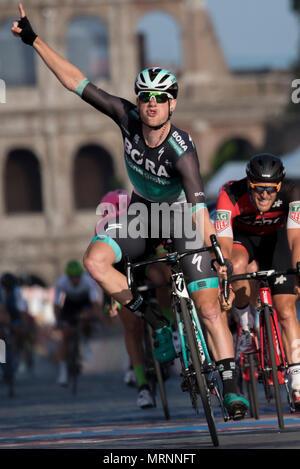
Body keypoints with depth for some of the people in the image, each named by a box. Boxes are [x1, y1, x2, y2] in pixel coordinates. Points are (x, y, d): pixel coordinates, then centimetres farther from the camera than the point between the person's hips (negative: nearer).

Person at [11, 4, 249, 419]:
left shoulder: (181, 149, -33)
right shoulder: (128, 118, -21)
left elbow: (199, 204, -43)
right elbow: (78, 83, -17)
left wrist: (214, 252, -53)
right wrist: (35, 41, -19)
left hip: (183, 218, -4)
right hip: (144, 213, 5)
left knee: (209, 308, -15)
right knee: (94, 260, -23)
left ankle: (231, 390, -9)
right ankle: (152, 321, -3)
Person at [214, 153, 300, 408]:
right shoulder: (230, 195, -35)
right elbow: (224, 246, -39)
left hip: (275, 238, 0)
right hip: (242, 237, 0)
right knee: (236, 266, -37)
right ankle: (247, 327, -11)